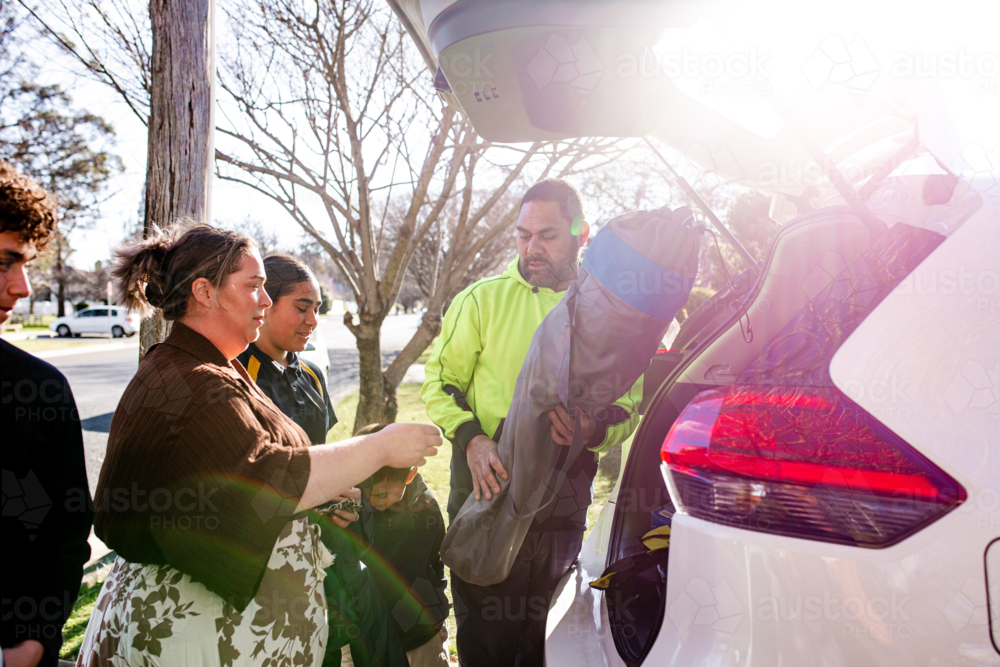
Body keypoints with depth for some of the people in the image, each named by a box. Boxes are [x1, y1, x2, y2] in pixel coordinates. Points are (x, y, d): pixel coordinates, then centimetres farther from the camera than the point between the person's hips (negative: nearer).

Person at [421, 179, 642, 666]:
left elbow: (628, 408, 5)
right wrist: (470, 437, -17)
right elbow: (440, 379, 0)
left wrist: (593, 430, -17)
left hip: (564, 509, 2)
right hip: (485, 501, -2)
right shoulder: (483, 299, -3)